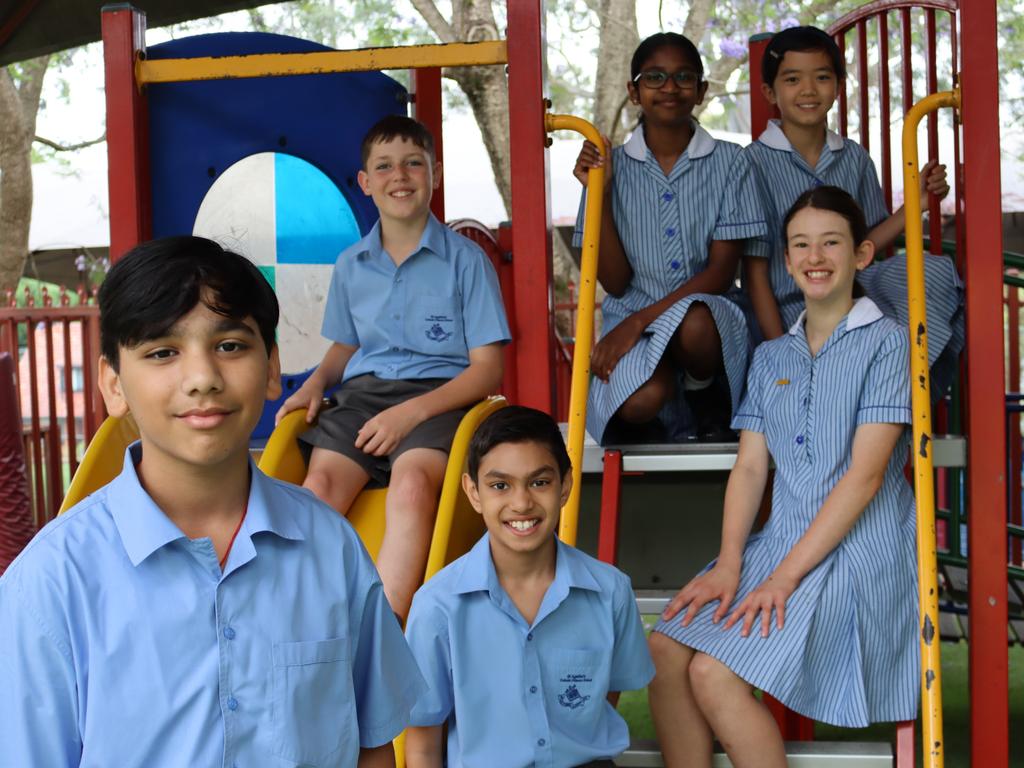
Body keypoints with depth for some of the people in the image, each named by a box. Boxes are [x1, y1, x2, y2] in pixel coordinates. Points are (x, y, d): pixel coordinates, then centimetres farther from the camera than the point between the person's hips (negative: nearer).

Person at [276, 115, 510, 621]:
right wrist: (316, 382, 6)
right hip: (362, 391, 4)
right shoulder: (351, 266, 15)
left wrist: (413, 411, -15)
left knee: (411, 481, -35)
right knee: (321, 481, -27)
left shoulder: (465, 260, 2)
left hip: (439, 395, -4)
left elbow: (487, 369, -2)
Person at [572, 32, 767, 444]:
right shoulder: (614, 167, 2)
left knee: (693, 322, -37)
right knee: (641, 402, -33)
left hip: (708, 319, 0)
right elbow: (615, 283, 0)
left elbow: (721, 271, -5)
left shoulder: (728, 162, 0)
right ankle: (663, 422, 5)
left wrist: (640, 320, -16)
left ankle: (708, 407, -3)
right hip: (631, 321, 0)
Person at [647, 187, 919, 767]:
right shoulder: (771, 357, 16)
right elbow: (751, 466, 8)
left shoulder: (885, 341, -3)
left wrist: (787, 574, -16)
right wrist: (729, 563, -8)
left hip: (858, 551, -6)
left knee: (714, 674, -22)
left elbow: (865, 474, -11)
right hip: (780, 541, 6)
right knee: (666, 648, -16)